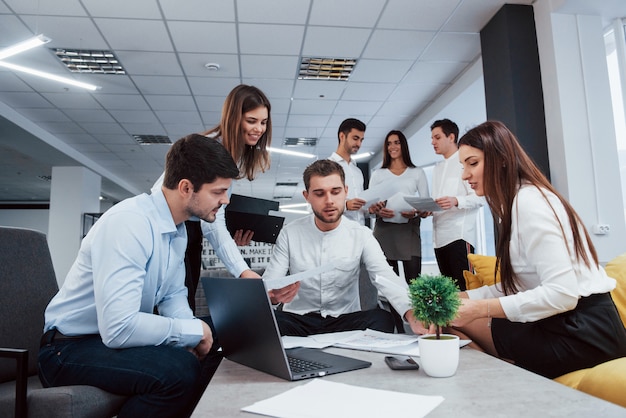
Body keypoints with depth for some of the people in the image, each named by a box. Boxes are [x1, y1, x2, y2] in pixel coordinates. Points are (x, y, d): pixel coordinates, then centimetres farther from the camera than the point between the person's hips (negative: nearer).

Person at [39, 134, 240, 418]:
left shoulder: (179, 229, 0)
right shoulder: (128, 223, -28)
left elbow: (173, 294, 8)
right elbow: (118, 328, -35)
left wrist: (191, 333, -12)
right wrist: (193, 331, -22)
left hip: (116, 336, 8)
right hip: (71, 349, -8)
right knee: (177, 370, -31)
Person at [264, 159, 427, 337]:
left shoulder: (361, 235, -3)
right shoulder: (290, 233, -2)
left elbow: (387, 280, -15)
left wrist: (411, 313, -36)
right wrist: (272, 296, -33)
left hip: (346, 319, 1)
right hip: (298, 320, 0)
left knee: (382, 318, -29)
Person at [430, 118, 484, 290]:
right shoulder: (437, 168, 23)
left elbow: (480, 196, -8)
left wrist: (456, 201, -25)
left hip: (459, 234, -7)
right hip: (439, 237, 7)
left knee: (465, 286, -9)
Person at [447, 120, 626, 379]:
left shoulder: (528, 201, -17)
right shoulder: (514, 203, 12)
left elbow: (562, 294, -25)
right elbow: (515, 286, 9)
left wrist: (481, 309, -23)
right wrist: (462, 297, 0)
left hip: (583, 331, -9)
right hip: (563, 324, 9)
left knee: (459, 323, -14)